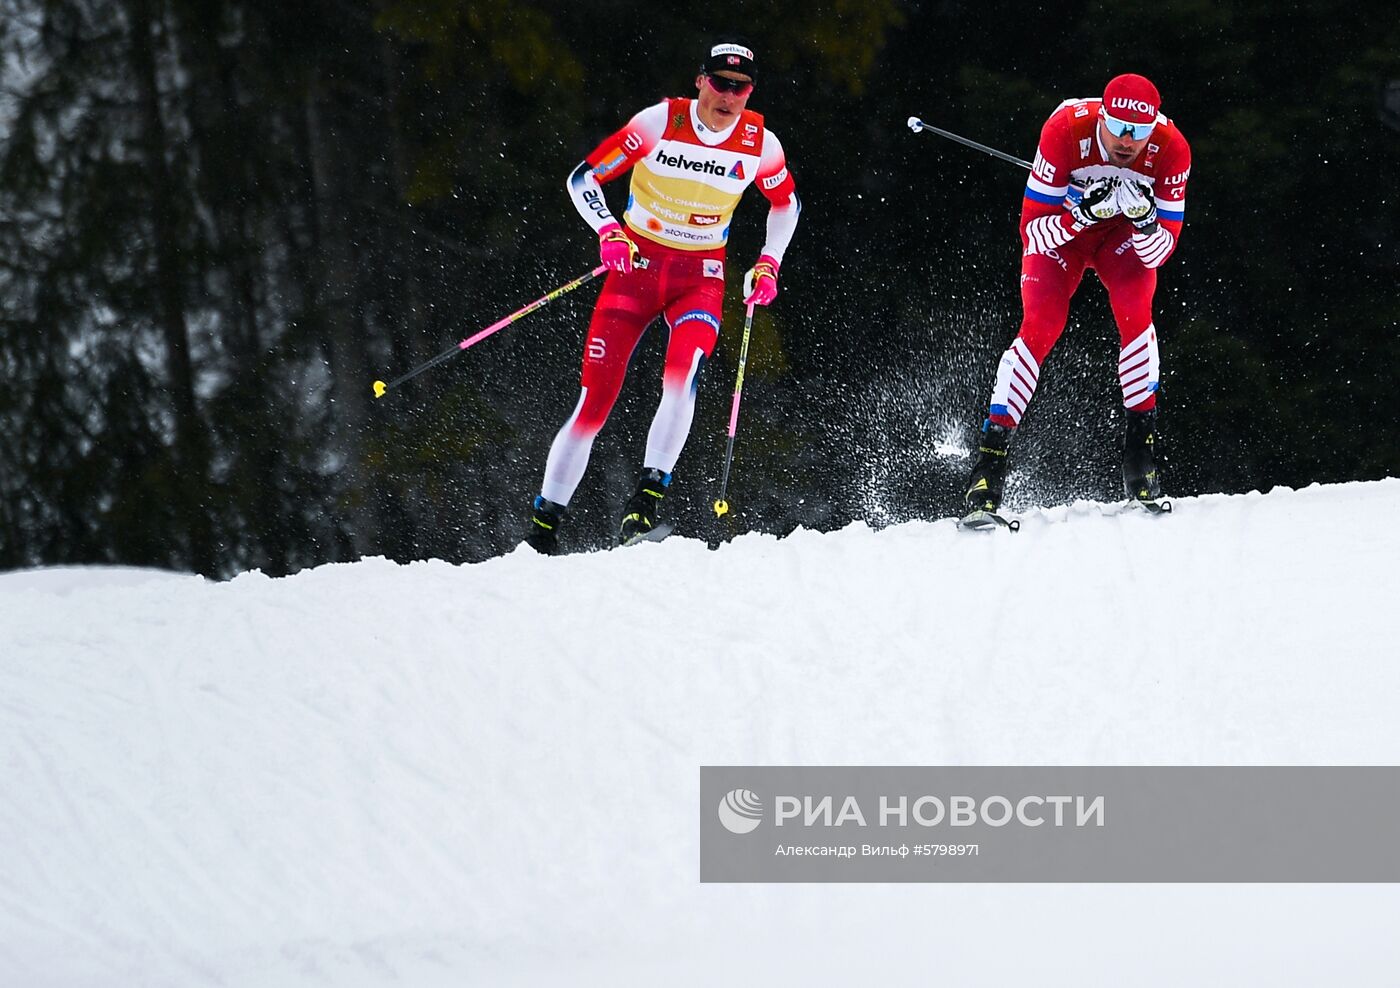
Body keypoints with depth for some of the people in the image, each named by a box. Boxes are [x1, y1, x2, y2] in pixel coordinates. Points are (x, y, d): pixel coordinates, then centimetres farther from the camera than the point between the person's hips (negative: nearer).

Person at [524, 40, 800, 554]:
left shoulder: (760, 144, -6)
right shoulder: (659, 122, -13)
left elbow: (786, 203, 16)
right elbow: (583, 179, -7)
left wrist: (769, 264, 3)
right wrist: (609, 232, -23)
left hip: (700, 279, 1)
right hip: (638, 266, -1)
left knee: (681, 379, -30)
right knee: (594, 402, -7)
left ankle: (649, 495, -26)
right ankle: (543, 525, 2)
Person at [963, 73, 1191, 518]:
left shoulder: (1171, 149, -28)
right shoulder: (1066, 130, -33)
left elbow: (1161, 250, -21)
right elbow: (1033, 227, -27)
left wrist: (1143, 220, -42)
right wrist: (1082, 215, -44)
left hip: (1125, 234, 1)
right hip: (1060, 227, -1)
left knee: (1135, 309, -26)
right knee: (1042, 325, -21)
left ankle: (1140, 439, -15)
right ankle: (991, 453, -18)